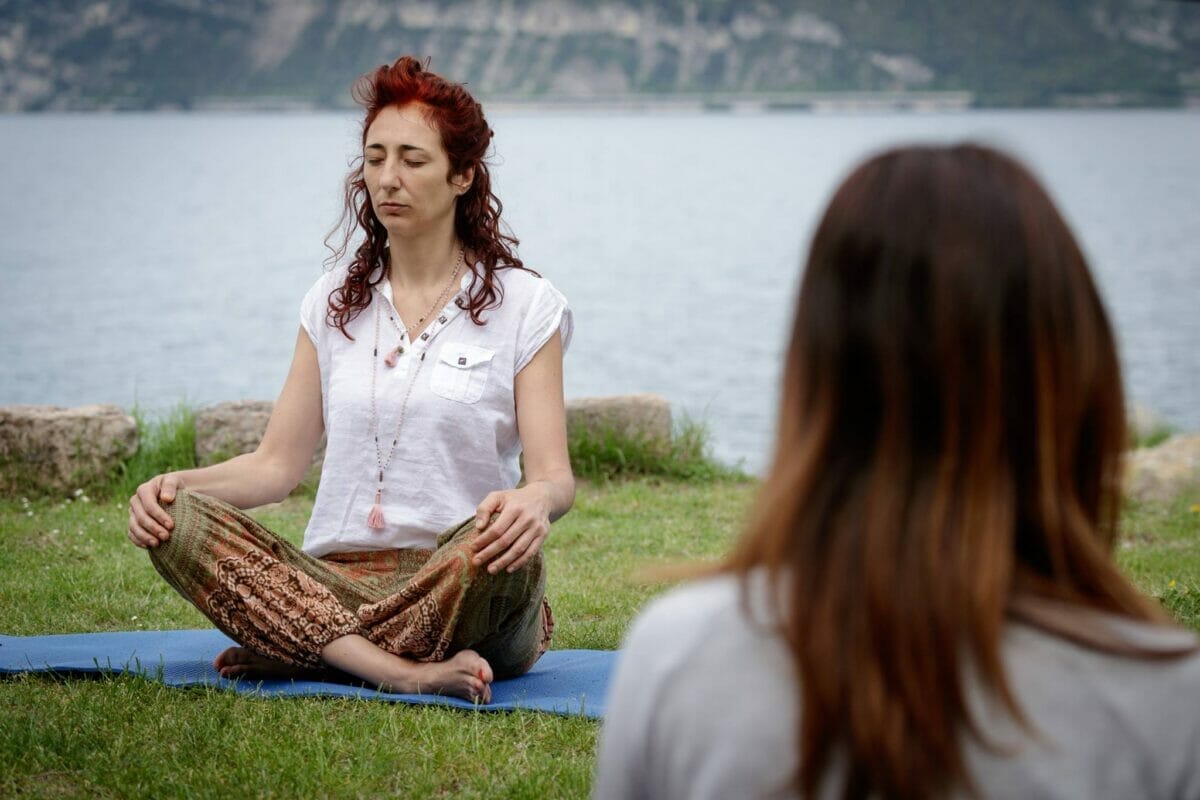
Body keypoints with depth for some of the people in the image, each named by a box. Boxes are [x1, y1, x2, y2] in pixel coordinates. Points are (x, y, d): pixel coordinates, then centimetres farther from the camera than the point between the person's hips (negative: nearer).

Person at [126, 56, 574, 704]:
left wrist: (534, 500, -29)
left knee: (502, 550, -39)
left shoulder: (524, 305, 4)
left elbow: (554, 475, -4)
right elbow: (278, 462, 11)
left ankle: (297, 649, -23)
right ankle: (408, 673, -35)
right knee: (180, 522, -24)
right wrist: (177, 482, -8)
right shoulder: (334, 302, 15)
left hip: (454, 586, -3)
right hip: (334, 581, 3)